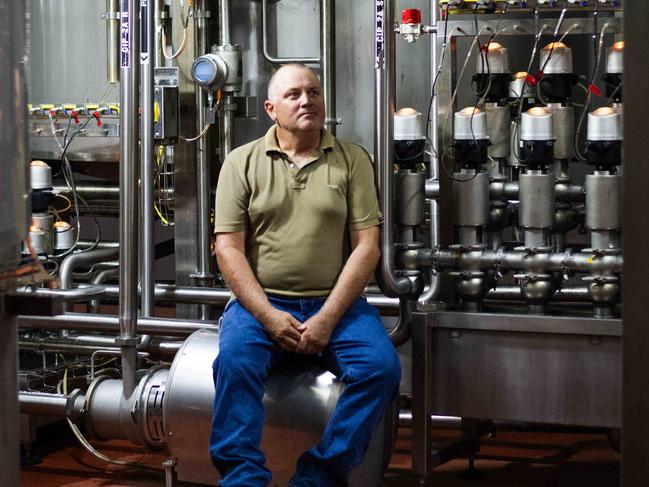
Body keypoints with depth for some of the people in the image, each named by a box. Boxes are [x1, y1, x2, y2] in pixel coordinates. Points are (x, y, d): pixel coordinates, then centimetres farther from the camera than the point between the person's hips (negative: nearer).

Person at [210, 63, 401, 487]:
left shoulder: (352, 160, 8)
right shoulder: (243, 162, 8)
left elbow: (366, 246, 1)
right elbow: (229, 248, 1)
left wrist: (328, 318, -10)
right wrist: (268, 316, -12)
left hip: (336, 304, 1)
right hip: (261, 302, -1)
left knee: (381, 367, -24)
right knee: (235, 361, -30)